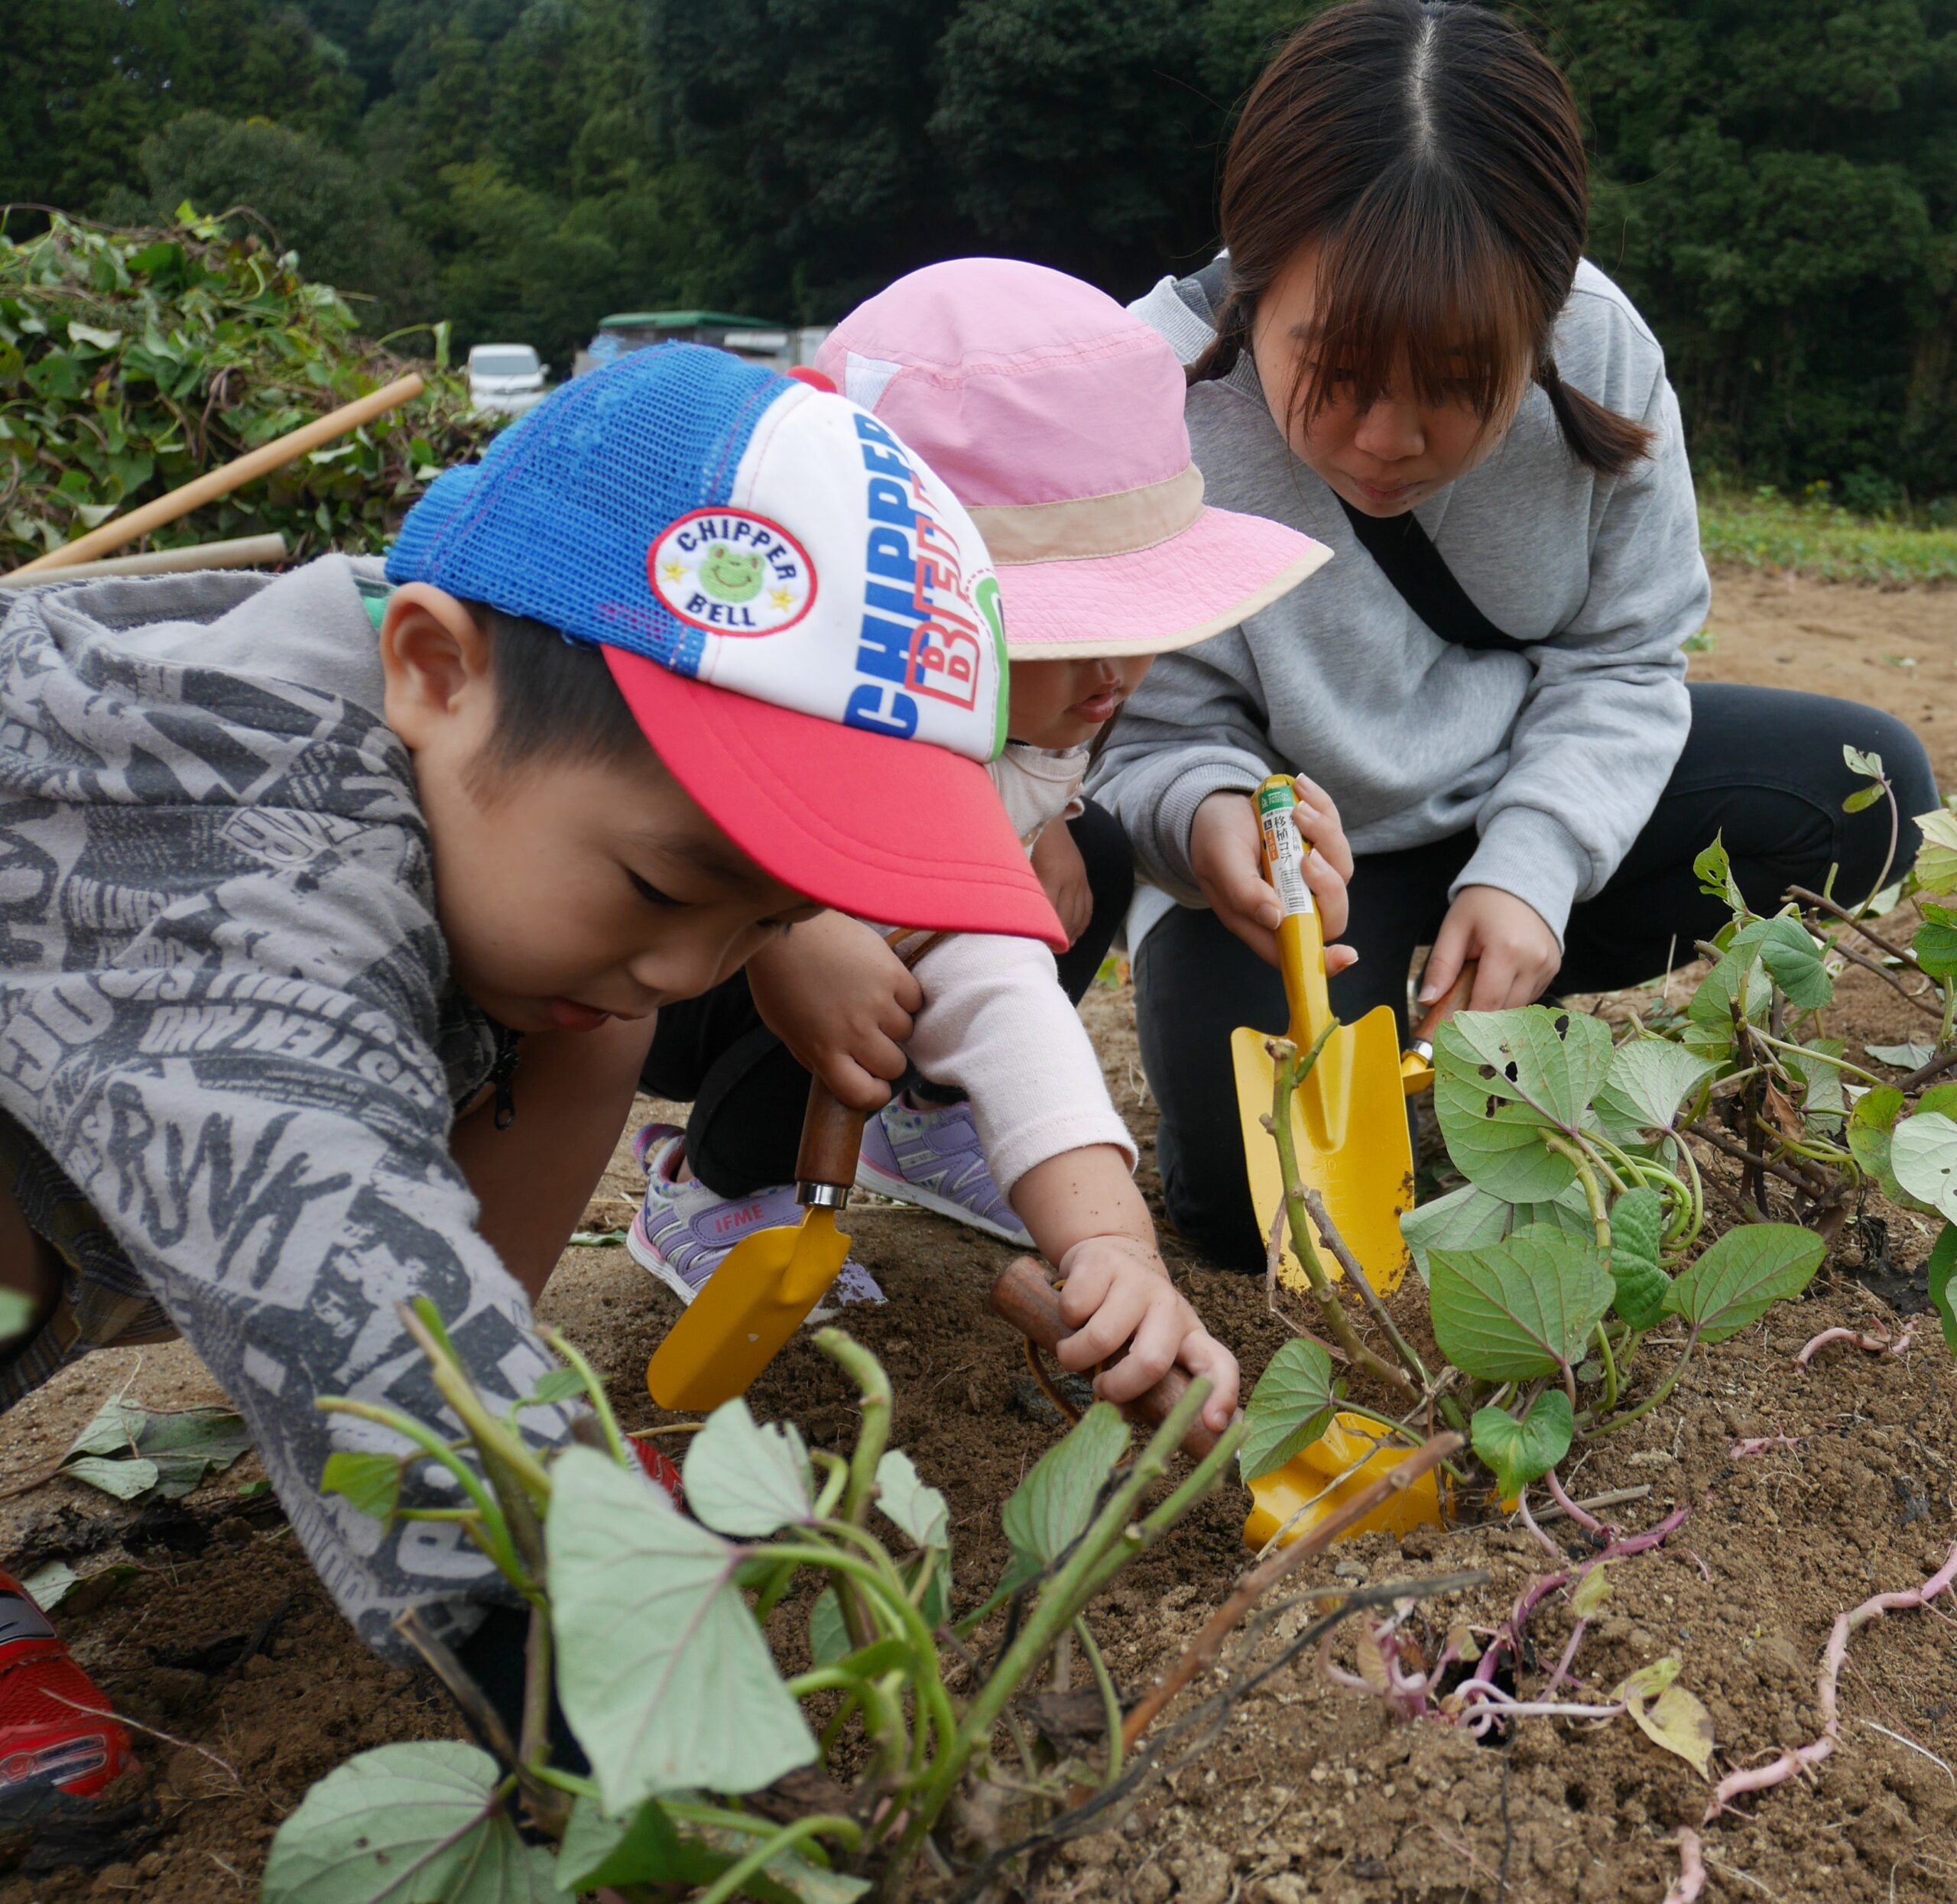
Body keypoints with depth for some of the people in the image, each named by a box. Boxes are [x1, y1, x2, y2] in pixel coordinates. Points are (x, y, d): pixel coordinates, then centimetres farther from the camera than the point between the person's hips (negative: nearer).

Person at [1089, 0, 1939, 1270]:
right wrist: (1205, 819, -44)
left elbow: (1620, 658, -7)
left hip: (1531, 795, 4)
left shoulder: (1602, 352, -19)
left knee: (1868, 786, -9)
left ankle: (1486, 1001, 3)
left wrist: (1531, 869, -23)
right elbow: (1150, 746, -19)